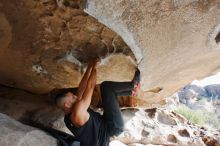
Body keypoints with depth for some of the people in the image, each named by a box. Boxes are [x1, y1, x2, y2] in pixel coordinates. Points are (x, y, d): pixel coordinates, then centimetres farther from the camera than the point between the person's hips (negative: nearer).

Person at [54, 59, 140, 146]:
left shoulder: (71, 112, 1)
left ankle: (131, 91, 18)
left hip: (105, 125, 10)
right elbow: (90, 87, -25)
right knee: (106, 86, -14)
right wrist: (94, 68, -12)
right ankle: (132, 85, 4)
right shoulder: (77, 113, -28)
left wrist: (90, 67, 3)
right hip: (113, 127, -10)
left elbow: (82, 87, 3)